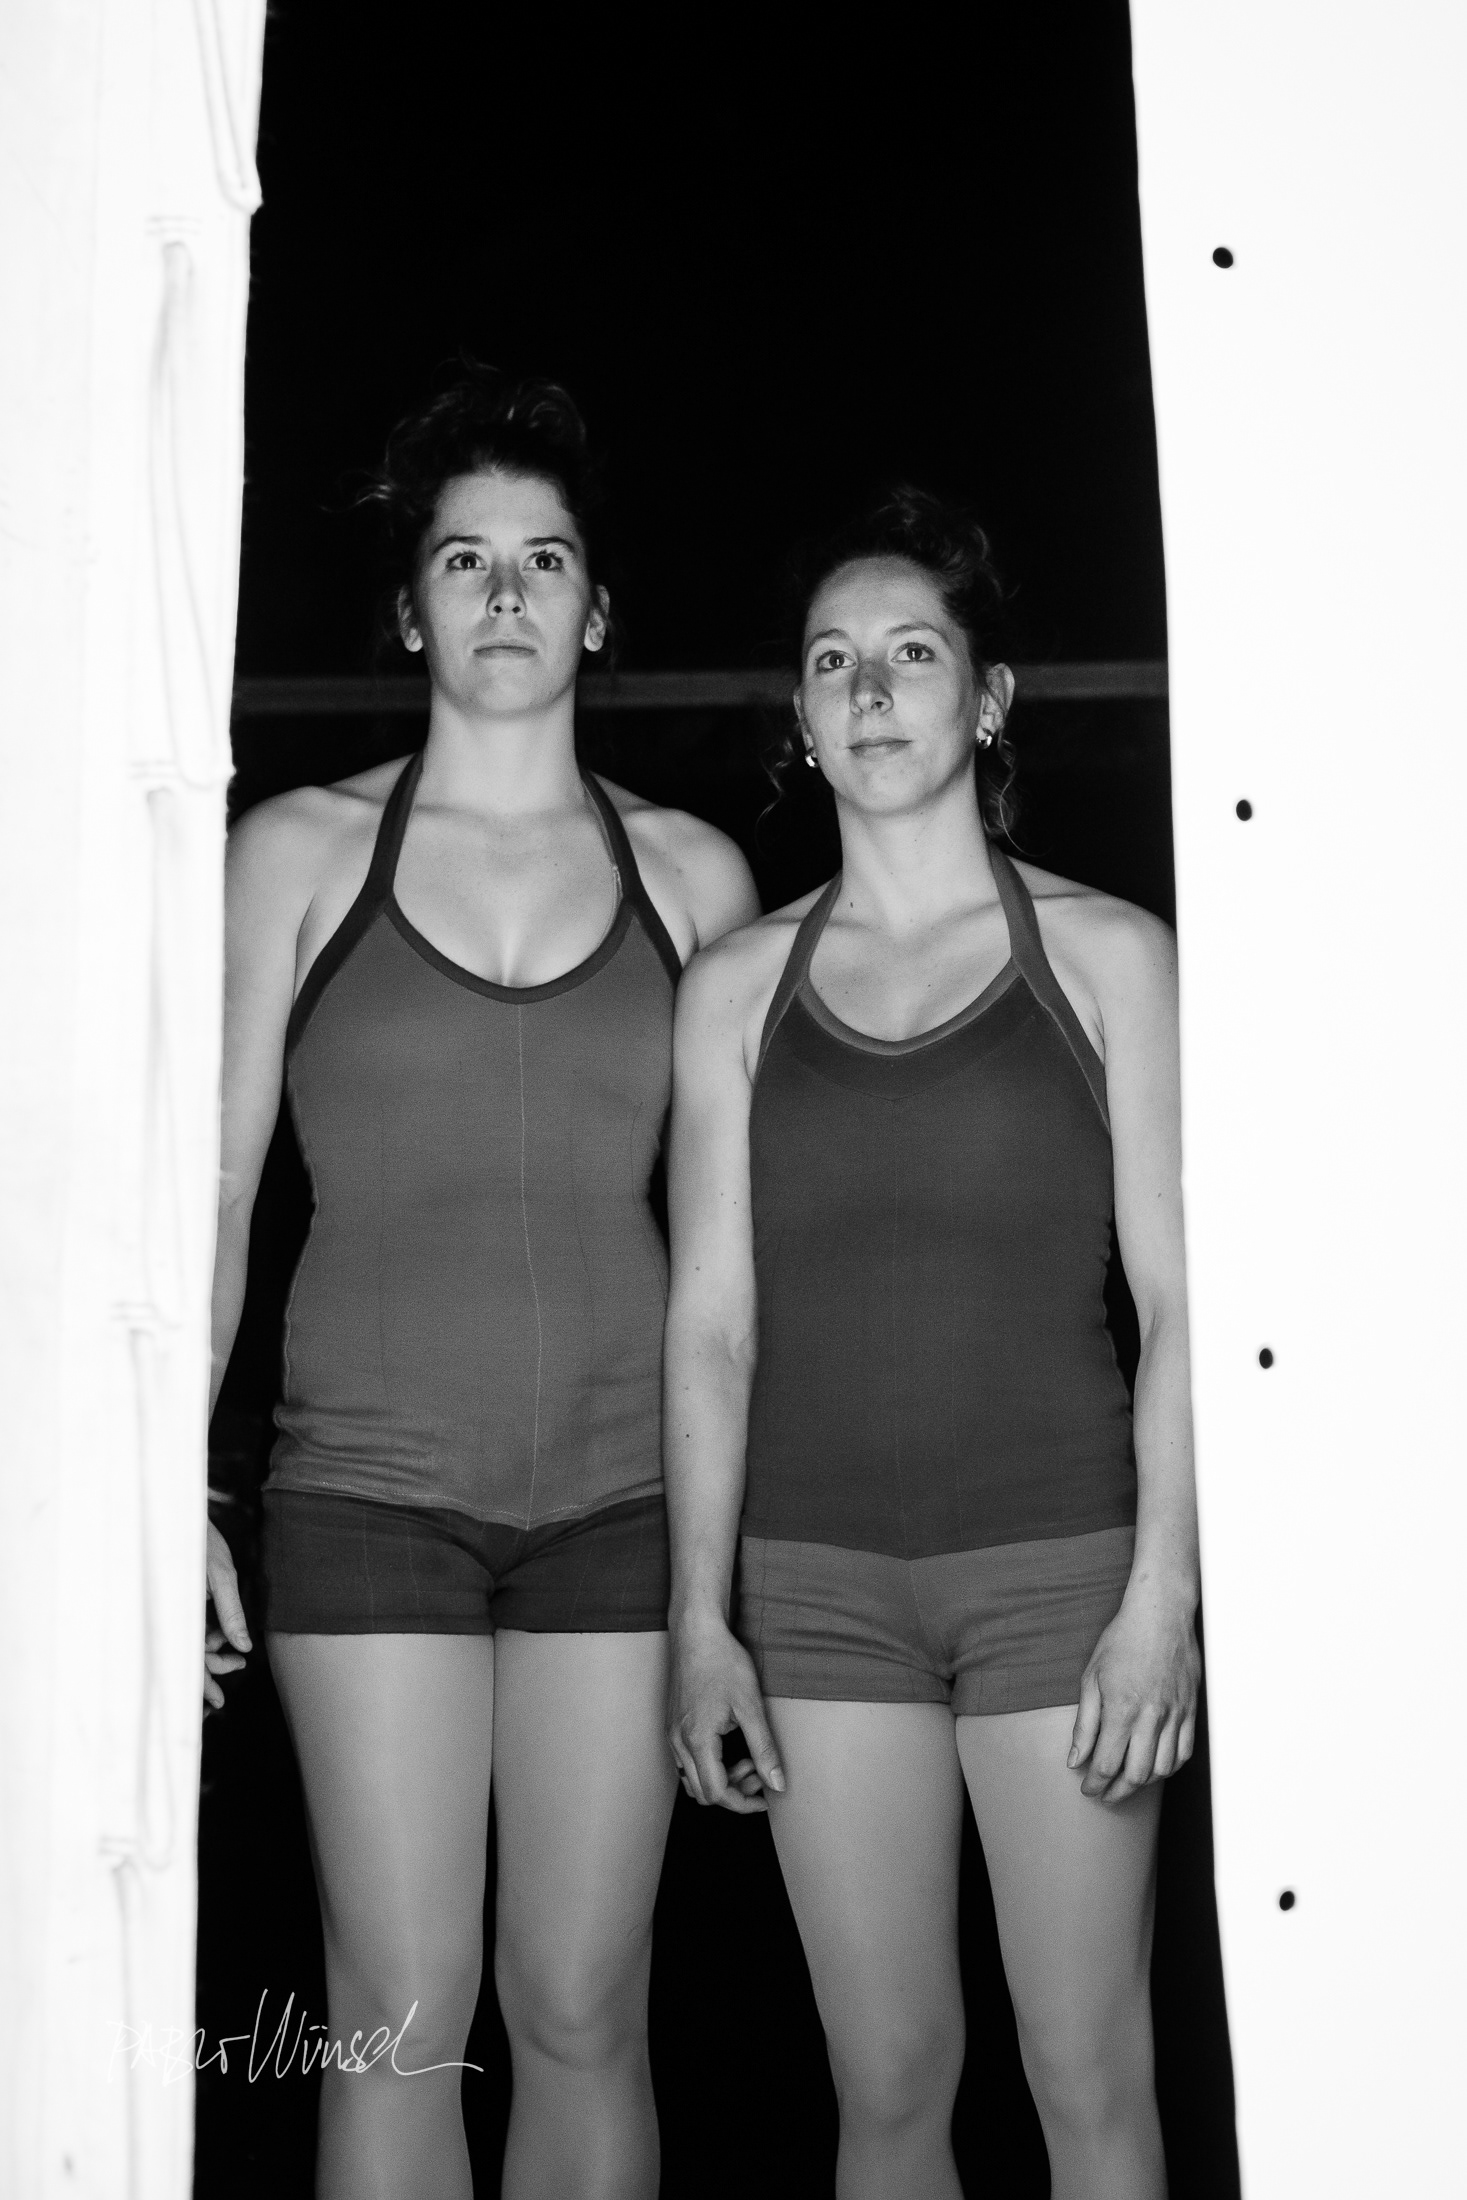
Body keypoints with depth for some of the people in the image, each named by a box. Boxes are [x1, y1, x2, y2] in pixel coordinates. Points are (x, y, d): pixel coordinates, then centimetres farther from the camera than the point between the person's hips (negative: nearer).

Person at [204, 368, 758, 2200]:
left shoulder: (693, 876, 8)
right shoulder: (300, 851, 5)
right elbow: (214, 1181, 4)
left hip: (621, 1485, 1)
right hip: (370, 1483, -1)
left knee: (582, 2013, 5)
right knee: (401, 2018, 0)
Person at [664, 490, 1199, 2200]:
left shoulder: (1107, 956, 2)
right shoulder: (737, 988, 7)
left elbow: (1178, 1295, -2)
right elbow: (711, 1321, 6)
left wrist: (1161, 1593, -10)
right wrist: (699, 1618, 1)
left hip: (1056, 1559, -1)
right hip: (819, 1578, 2)